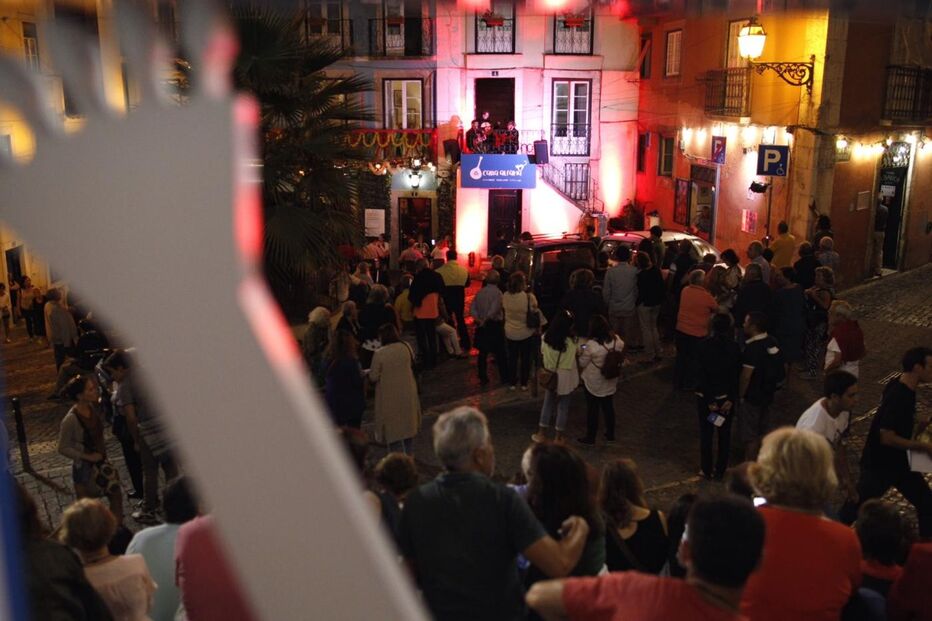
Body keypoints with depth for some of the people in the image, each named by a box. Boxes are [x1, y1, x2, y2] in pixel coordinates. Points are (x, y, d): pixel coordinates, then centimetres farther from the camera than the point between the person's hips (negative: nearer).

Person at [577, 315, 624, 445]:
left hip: (593, 383, -5)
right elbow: (619, 356, 5)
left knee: (592, 409, 10)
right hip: (610, 381, 5)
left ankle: (590, 437, 23)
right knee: (608, 407, 20)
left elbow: (582, 364, -13)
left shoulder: (591, 345, -26)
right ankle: (610, 434, 34)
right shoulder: (616, 340, -11)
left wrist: (580, 352, 4)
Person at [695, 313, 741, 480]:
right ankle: (720, 471, 23)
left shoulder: (702, 346, -14)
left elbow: (702, 375, -15)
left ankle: (706, 470, 23)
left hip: (706, 396, -1)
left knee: (706, 434, 13)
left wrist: (710, 401, -10)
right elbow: (735, 376, -11)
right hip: (726, 397, 1)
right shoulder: (733, 347, -11)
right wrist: (731, 399, -6)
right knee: (724, 435, 15)